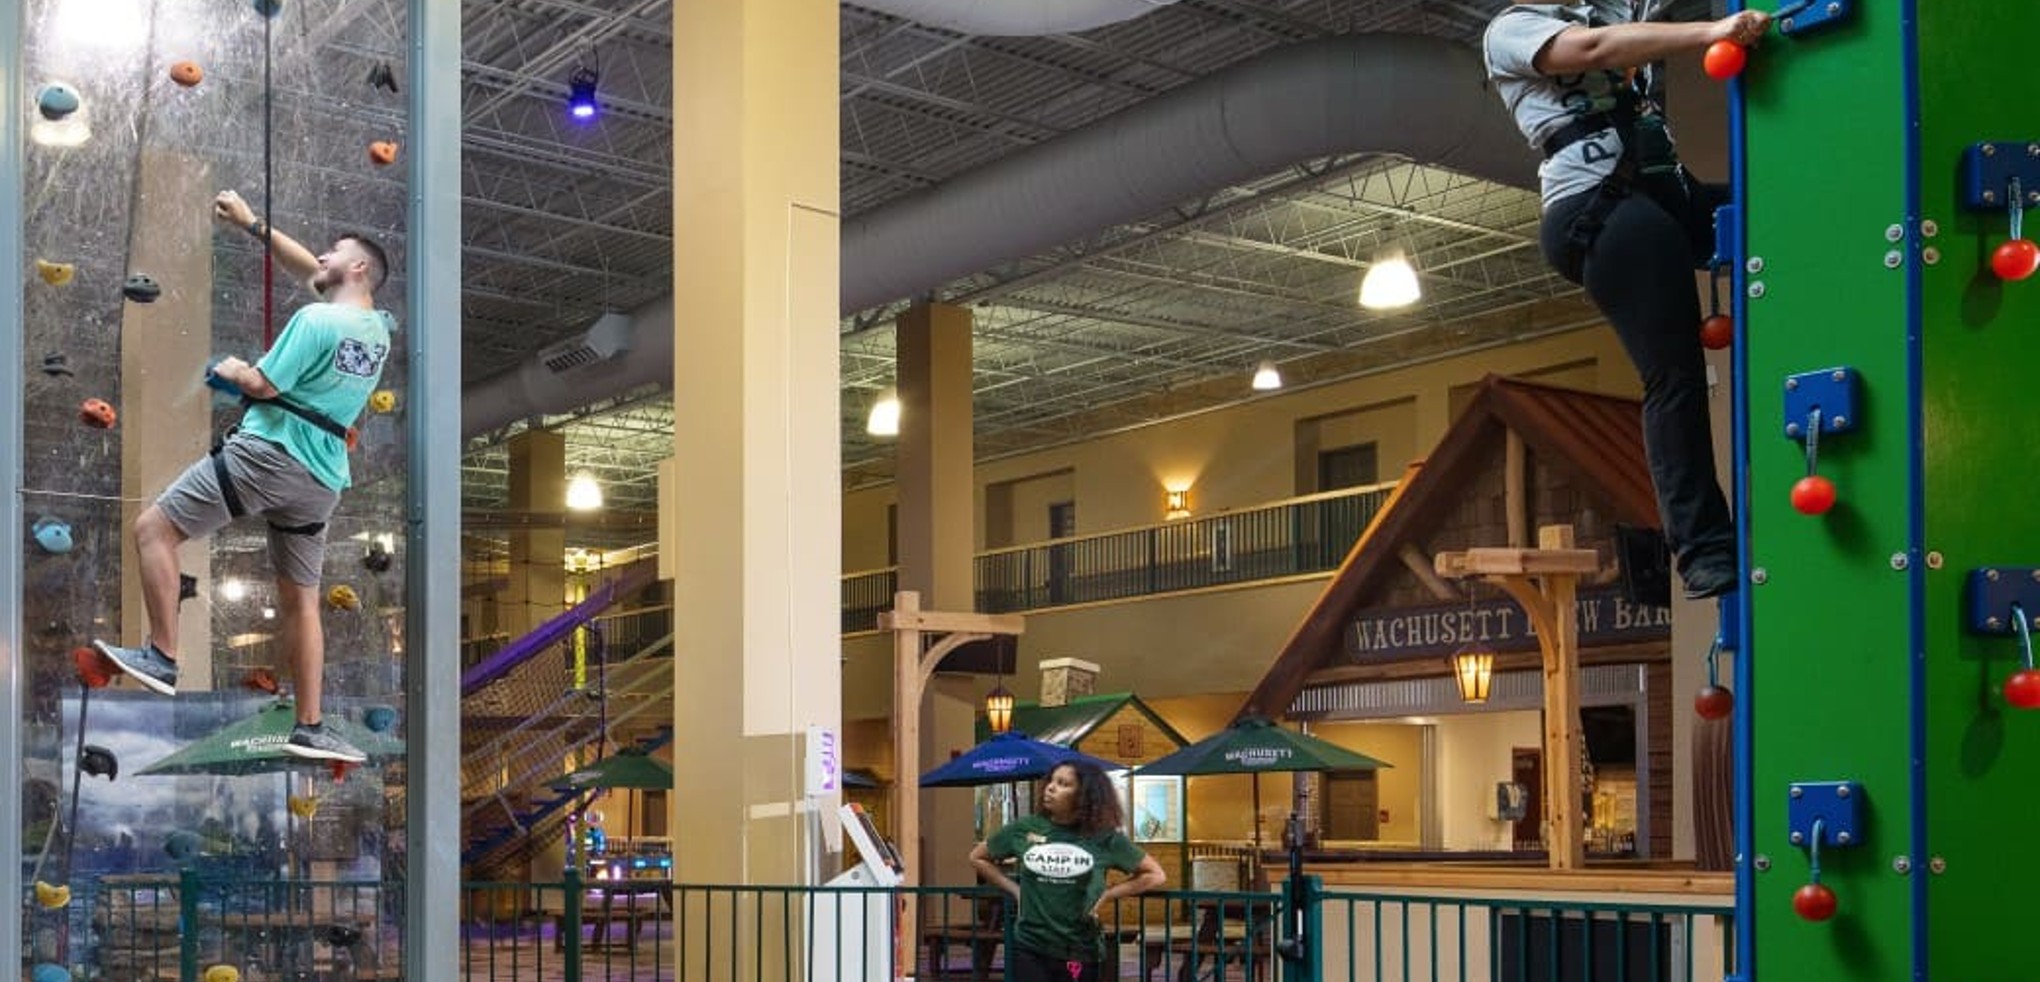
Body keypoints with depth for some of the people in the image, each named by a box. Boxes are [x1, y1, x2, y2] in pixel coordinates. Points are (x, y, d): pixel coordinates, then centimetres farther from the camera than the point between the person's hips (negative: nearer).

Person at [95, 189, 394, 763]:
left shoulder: (315, 320, -11)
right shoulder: (378, 328, 12)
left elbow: (264, 385, -12)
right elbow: (312, 273, 24)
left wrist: (233, 370, 9)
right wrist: (252, 225, 26)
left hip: (268, 453, -8)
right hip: (322, 480, 8)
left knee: (154, 529, 0)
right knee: (300, 597, 11)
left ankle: (162, 658, -3)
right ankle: (310, 728, 9)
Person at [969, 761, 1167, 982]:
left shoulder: (1104, 838, -4)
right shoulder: (1023, 830, 0)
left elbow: (1155, 875, 4)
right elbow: (978, 858, 16)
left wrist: (1106, 895, -3)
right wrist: (1014, 889, 5)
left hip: (1080, 952, 0)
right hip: (1030, 949, 1)